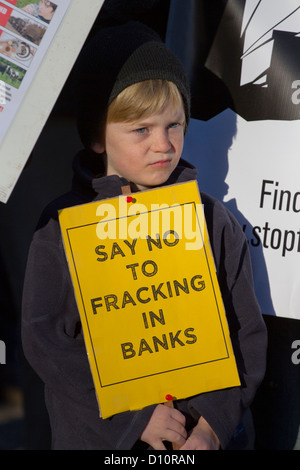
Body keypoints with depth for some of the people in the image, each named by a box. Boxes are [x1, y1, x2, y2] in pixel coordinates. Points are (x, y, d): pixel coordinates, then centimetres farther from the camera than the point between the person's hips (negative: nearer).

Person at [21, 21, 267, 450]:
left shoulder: (214, 220, -3)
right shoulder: (62, 225, -8)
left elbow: (246, 334, 0)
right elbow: (45, 339, -11)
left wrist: (214, 422, -13)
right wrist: (135, 416, -16)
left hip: (197, 435, 1)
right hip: (94, 435, -1)